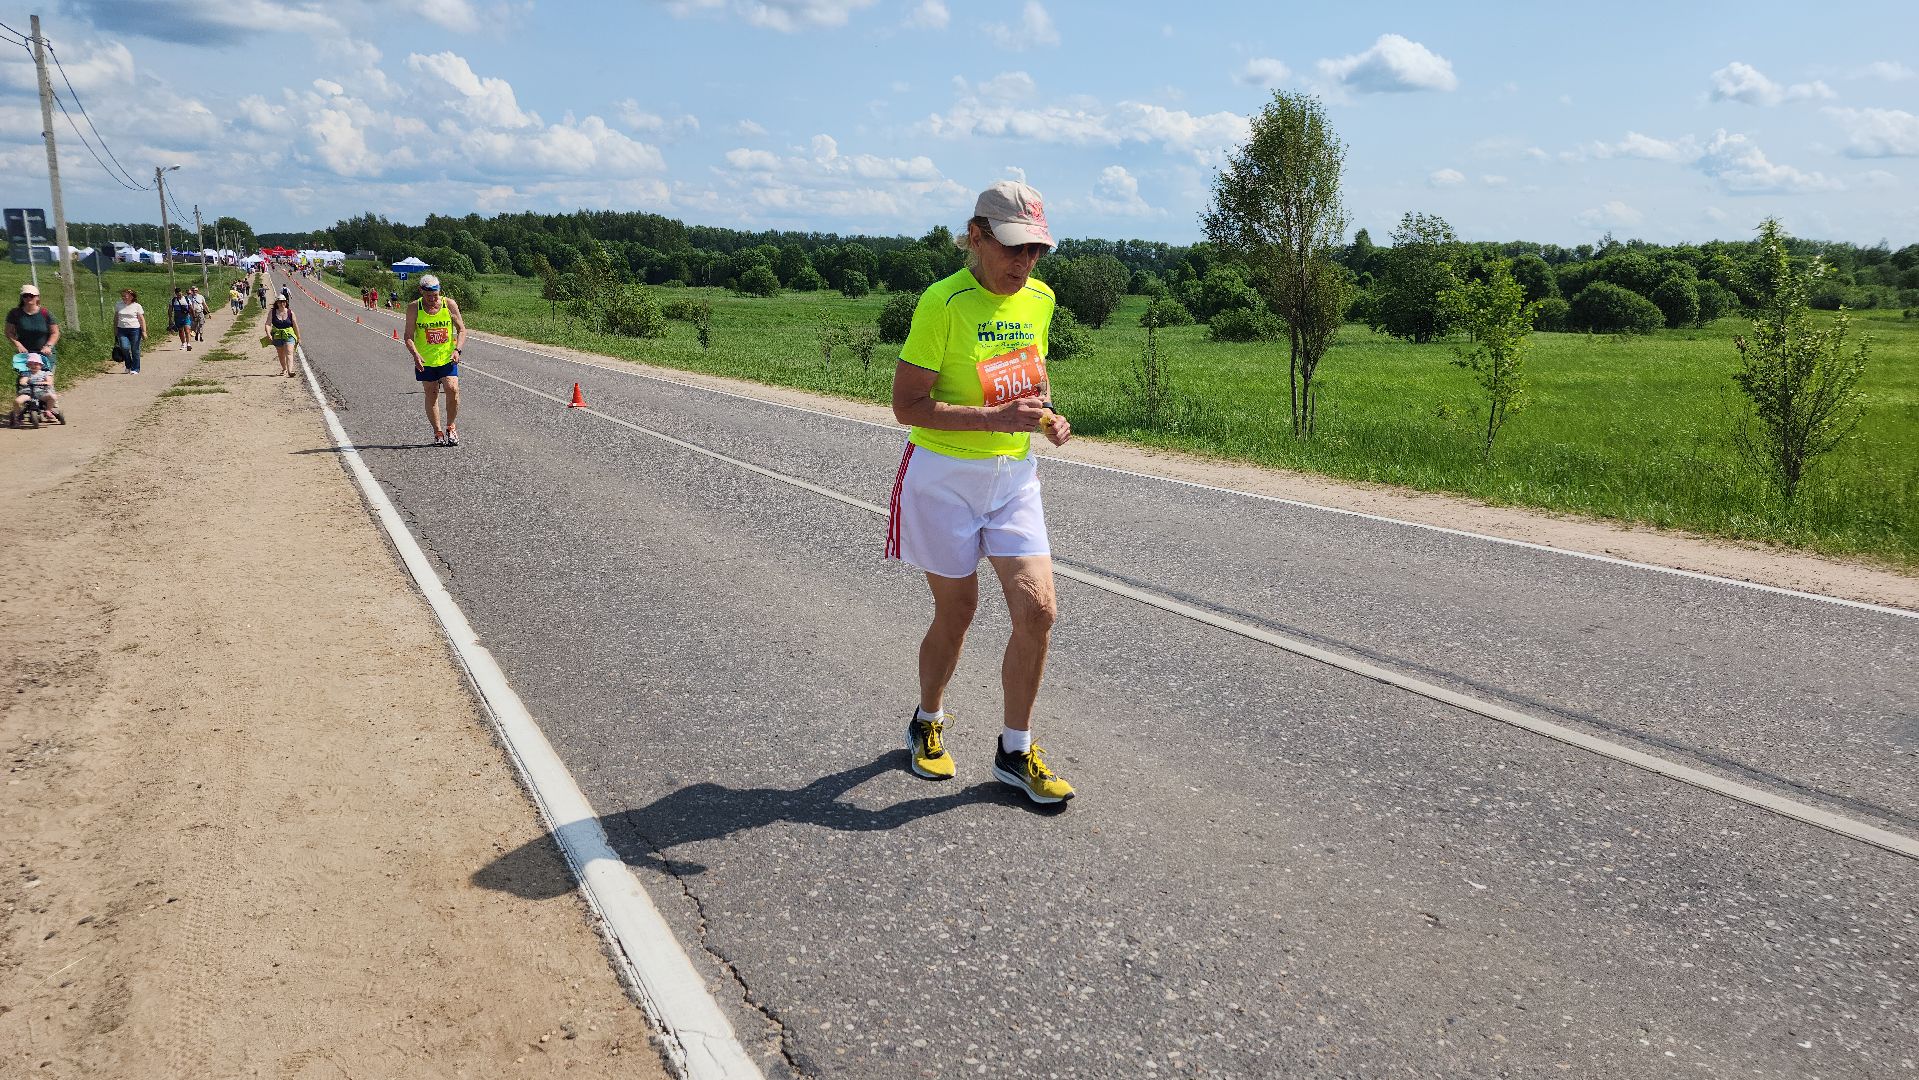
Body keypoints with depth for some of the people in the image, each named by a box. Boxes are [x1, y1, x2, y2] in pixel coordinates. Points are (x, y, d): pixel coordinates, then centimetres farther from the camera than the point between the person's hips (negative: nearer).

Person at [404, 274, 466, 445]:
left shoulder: (449, 304, -4)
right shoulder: (414, 308, -6)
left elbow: (462, 330, 1)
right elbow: (408, 336, -6)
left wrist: (457, 350, -14)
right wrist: (415, 354, -23)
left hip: (447, 358, 0)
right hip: (425, 360, 0)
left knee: (452, 390, -15)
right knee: (431, 394, 5)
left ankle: (450, 427, 5)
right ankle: (438, 432, 17)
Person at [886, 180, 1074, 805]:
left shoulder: (1040, 299, 5)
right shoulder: (943, 302, -15)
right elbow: (906, 405, -17)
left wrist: (1047, 417, -1)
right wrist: (995, 418, -26)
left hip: (1013, 475, 5)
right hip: (944, 477, -5)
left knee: (1037, 610, -5)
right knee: (956, 612, 7)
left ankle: (1015, 752, 12)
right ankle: (927, 724, 35)